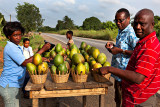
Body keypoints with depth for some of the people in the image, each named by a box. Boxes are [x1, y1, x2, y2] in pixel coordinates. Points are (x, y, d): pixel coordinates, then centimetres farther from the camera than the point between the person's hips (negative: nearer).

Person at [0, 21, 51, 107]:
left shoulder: (17, 47, 12)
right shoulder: (10, 47, -18)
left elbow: (22, 62, 14)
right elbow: (25, 63, -23)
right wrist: (42, 50, -22)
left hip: (13, 85, 9)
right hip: (9, 86, -9)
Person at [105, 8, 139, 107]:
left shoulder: (131, 33, -18)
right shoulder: (121, 32, 12)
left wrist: (120, 51, -23)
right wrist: (113, 46, 7)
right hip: (117, 71, 9)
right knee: (117, 99, 23)